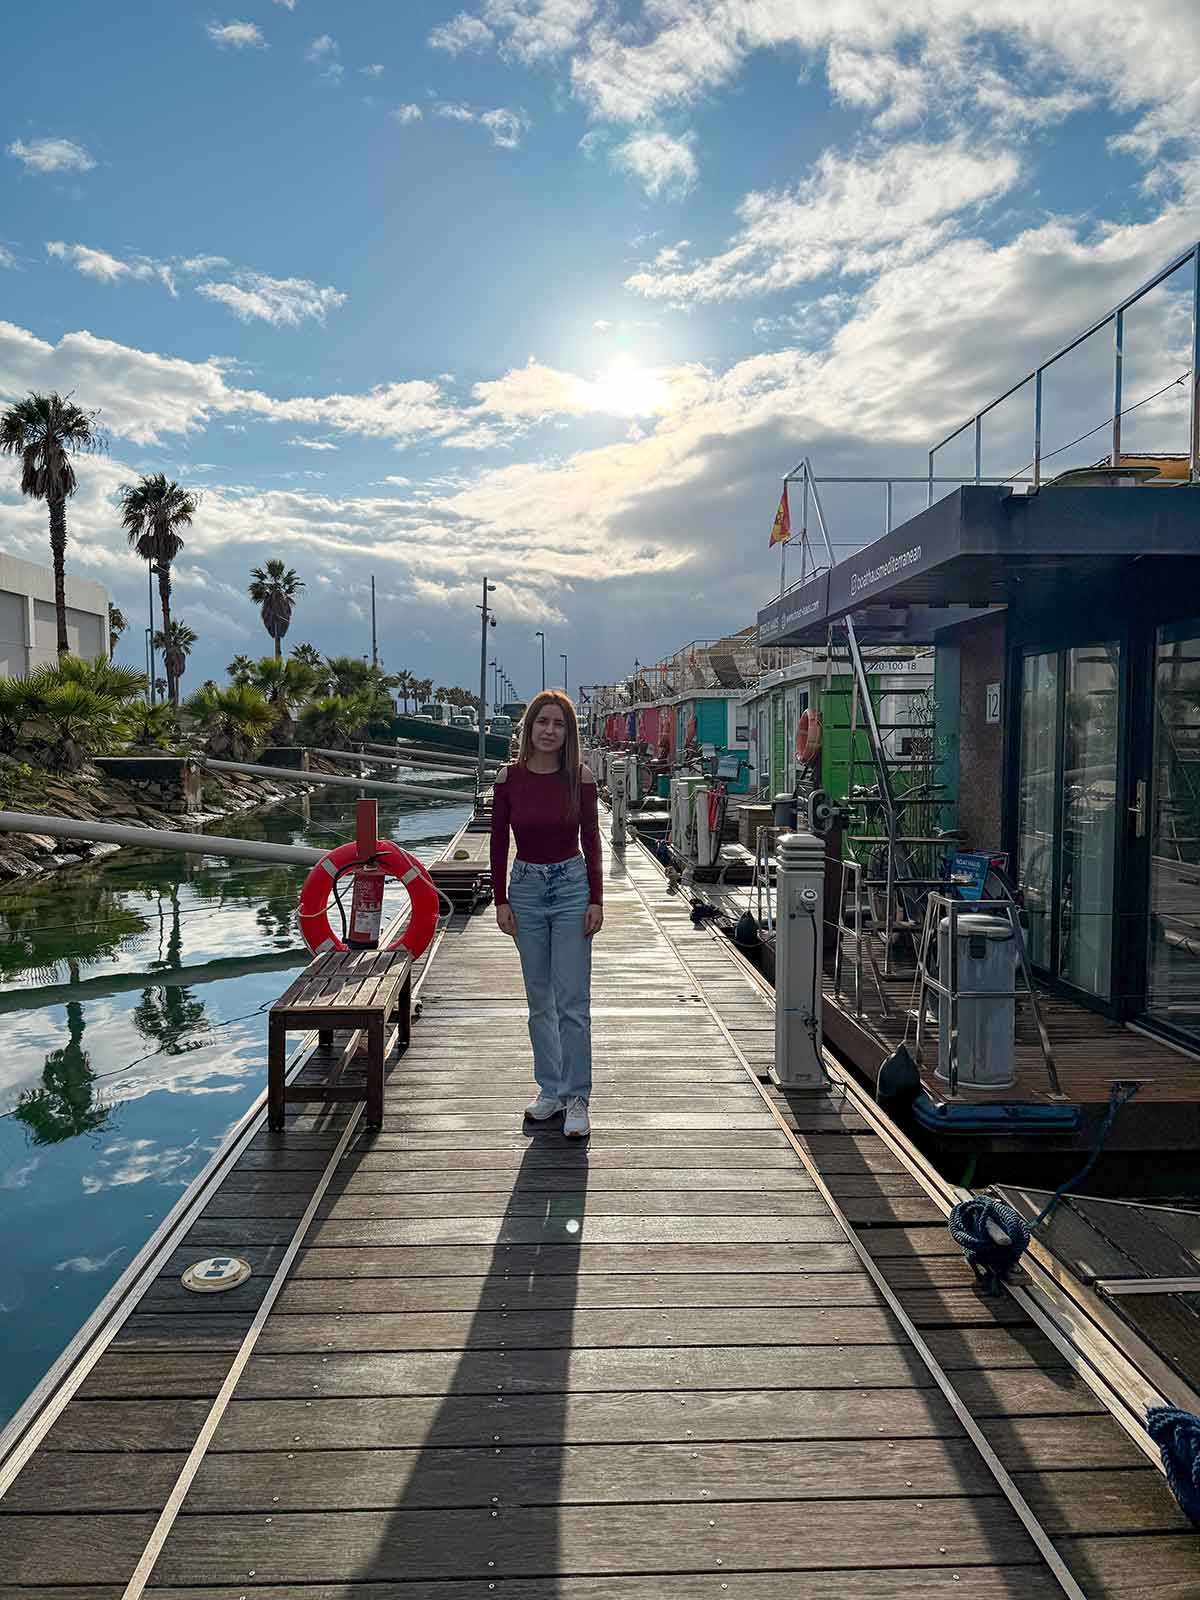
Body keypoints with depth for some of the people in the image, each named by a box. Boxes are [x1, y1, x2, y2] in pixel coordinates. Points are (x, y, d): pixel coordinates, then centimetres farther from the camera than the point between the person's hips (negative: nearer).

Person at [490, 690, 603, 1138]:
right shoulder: (509, 778, -2)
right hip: (525, 887, 2)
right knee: (540, 1001, 11)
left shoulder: (579, 778, -5)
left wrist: (596, 900, -4)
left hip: (571, 886, -2)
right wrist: (501, 901, -1)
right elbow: (499, 844, 3)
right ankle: (549, 1091, 23)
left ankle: (576, 1099, 6)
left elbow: (591, 841, 0)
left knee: (572, 1001, -3)